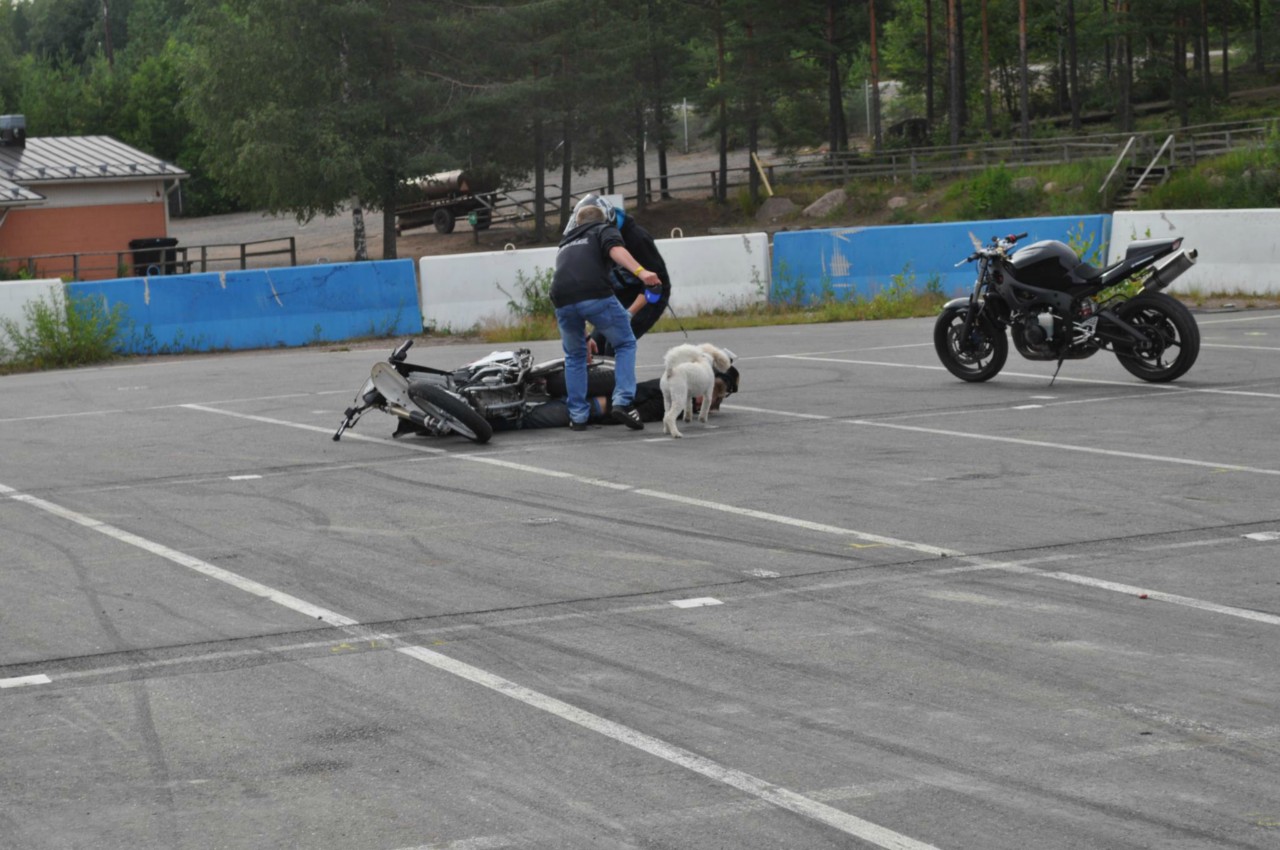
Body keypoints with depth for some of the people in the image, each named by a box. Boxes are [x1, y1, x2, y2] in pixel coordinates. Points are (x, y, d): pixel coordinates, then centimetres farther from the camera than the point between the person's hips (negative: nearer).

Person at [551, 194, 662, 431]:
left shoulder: (566, 242, 38)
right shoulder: (605, 230, 21)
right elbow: (615, 250, -5)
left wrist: (586, 335, 55)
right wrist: (640, 271, -21)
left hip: (562, 300, 4)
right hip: (596, 296, -4)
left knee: (574, 356, 25)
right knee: (625, 344, 15)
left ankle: (577, 416, 20)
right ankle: (622, 402, 0)